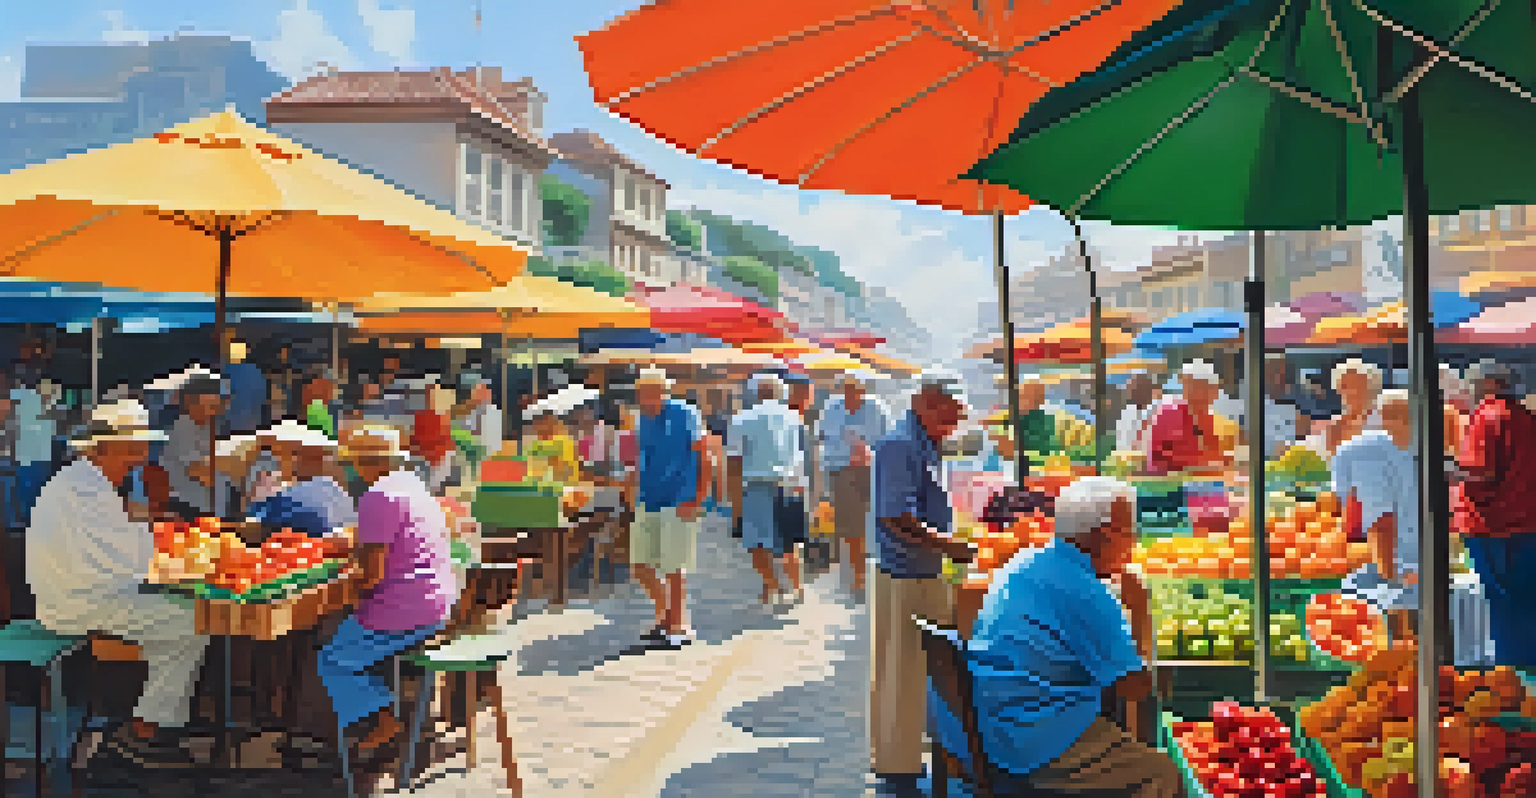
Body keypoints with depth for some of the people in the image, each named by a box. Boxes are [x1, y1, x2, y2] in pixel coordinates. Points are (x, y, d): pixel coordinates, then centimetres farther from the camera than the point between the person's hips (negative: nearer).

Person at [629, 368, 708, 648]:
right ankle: (666, 612, 26)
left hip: (678, 504, -6)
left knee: (673, 567, -3)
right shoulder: (642, 421, 10)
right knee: (640, 564, 5)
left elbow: (705, 461, -9)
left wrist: (696, 501, -14)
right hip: (648, 504, 6)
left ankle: (679, 627, 11)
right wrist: (635, 494, 15)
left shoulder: (686, 417, -9)